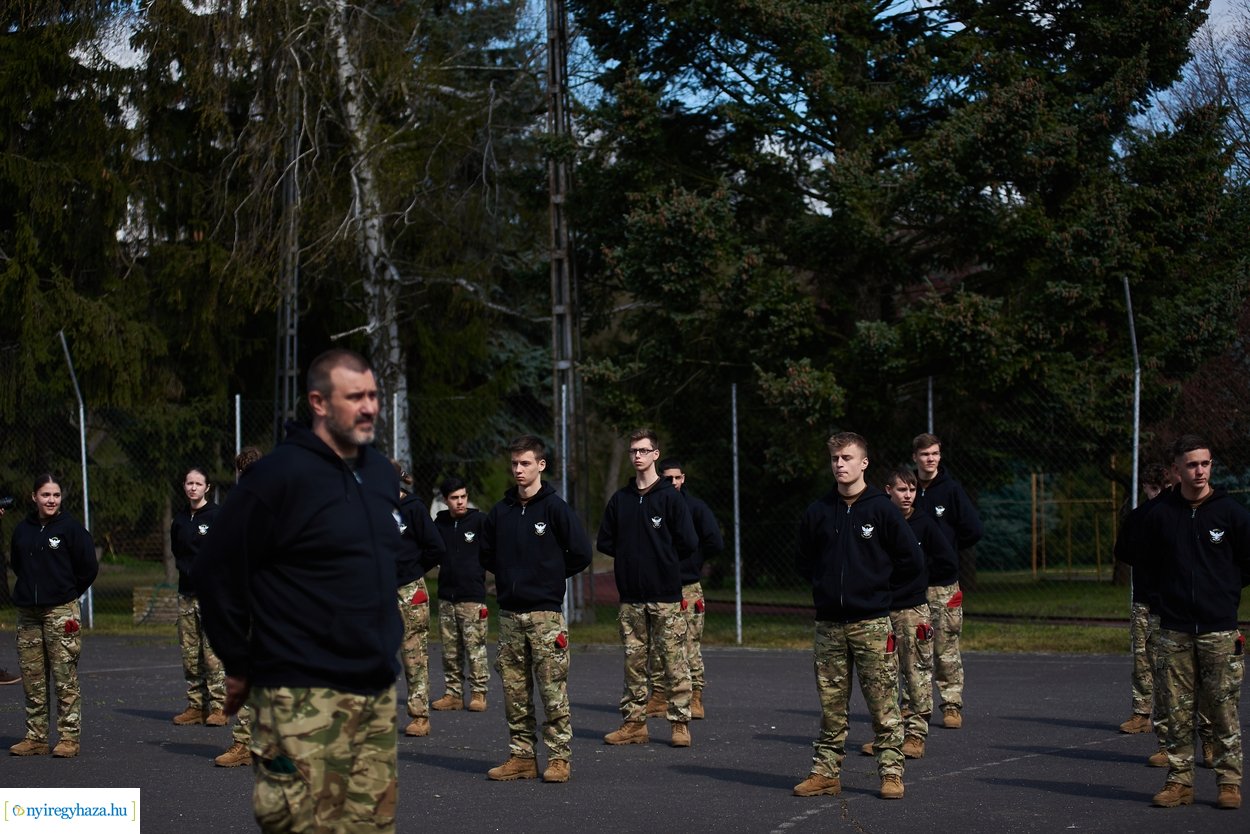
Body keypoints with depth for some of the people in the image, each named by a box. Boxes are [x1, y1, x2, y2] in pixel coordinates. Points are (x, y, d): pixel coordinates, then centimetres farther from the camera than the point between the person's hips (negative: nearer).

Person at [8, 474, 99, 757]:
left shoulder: (71, 528, -4)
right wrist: (31, 589, 14)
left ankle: (69, 737, -1)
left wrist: (68, 593, 4)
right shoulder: (22, 529, 9)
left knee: (65, 678, -5)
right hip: (28, 613, 5)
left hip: (61, 611, -5)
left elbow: (89, 566, -2)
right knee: (32, 678, 7)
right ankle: (36, 737, 14)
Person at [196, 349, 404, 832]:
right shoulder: (281, 475, -12)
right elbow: (217, 569, -10)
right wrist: (238, 665, -5)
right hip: (305, 698, -7)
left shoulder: (381, 473, 12)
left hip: (378, 691, 7)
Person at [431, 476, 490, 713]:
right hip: (446, 595, 5)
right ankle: (452, 693, 15)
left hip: (472, 596, -4)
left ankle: (478, 693, 2)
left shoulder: (480, 520, -3)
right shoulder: (440, 522, 10)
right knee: (450, 649, 9)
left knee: (475, 647, -5)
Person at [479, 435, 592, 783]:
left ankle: (559, 757, 1)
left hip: (545, 613, -5)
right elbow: (486, 554, 22)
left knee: (553, 690, -4)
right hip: (509, 614, 5)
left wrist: (551, 577, 3)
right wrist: (509, 576, 12)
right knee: (514, 691, 7)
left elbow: (581, 553, -6)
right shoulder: (500, 511, 10)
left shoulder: (555, 508, -5)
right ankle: (521, 756, 14)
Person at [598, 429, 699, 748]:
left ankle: (680, 723, 3)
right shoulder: (620, 499, 10)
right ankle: (634, 723, 14)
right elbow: (605, 542, 15)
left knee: (674, 662, -3)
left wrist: (662, 557, 3)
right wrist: (630, 556, 5)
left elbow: (688, 544, -6)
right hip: (631, 595, 4)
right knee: (633, 661, 8)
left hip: (665, 594, -4)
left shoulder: (670, 497, -3)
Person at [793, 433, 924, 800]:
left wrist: (877, 583, 5)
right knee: (831, 706, 8)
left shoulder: (882, 509, -4)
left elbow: (912, 560, 0)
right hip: (829, 624, 3)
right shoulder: (818, 512, 6)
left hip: (872, 622, -3)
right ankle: (825, 773, 14)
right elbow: (803, 561, 21)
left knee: (884, 705, -1)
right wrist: (825, 585, 10)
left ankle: (891, 772, 6)